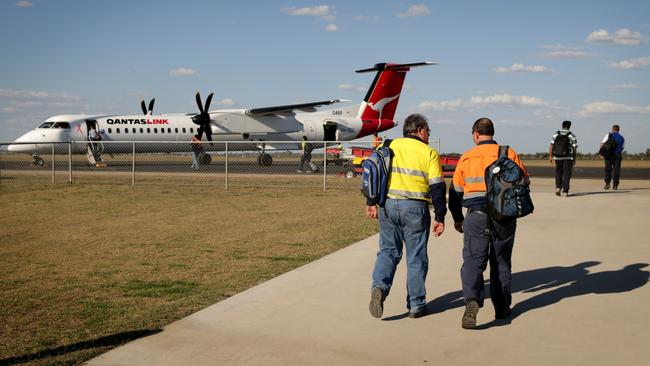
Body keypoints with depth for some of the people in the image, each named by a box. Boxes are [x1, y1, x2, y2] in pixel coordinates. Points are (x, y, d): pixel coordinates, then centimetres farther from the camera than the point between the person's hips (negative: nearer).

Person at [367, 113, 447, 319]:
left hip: (388, 205, 3)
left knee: (388, 251, 13)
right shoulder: (429, 153, -1)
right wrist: (440, 218, -1)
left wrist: (371, 202, 11)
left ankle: (379, 287, -12)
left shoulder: (390, 146, 9)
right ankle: (416, 305, 14)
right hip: (415, 209, -3)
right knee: (416, 257, 7)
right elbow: (437, 188, -4)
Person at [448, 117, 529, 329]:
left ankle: (472, 300, -25)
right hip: (505, 216, 1)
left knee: (473, 261, -2)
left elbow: (455, 191, 8)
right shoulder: (509, 154, 2)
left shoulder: (466, 157, 3)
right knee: (501, 262, 14)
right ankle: (502, 308, 23)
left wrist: (457, 219, 22)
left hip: (477, 216, -1)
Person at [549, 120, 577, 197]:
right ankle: (565, 192, -1)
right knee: (566, 174, 3)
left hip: (558, 157, 2)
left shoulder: (555, 134, 3)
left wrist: (550, 156, 5)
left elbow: (551, 146, 0)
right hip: (568, 157, -2)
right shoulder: (572, 136, -2)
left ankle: (558, 187, 10)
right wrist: (574, 159, 6)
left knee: (558, 173, 20)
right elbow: (574, 148, -2)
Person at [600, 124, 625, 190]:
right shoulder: (622, 138, 12)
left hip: (609, 154, -2)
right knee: (616, 169, 3)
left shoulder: (609, 135, 2)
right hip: (618, 155, 2)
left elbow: (602, 144, -5)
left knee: (608, 169, 4)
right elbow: (622, 148, 14)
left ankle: (607, 183, -5)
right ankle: (615, 185, 1)